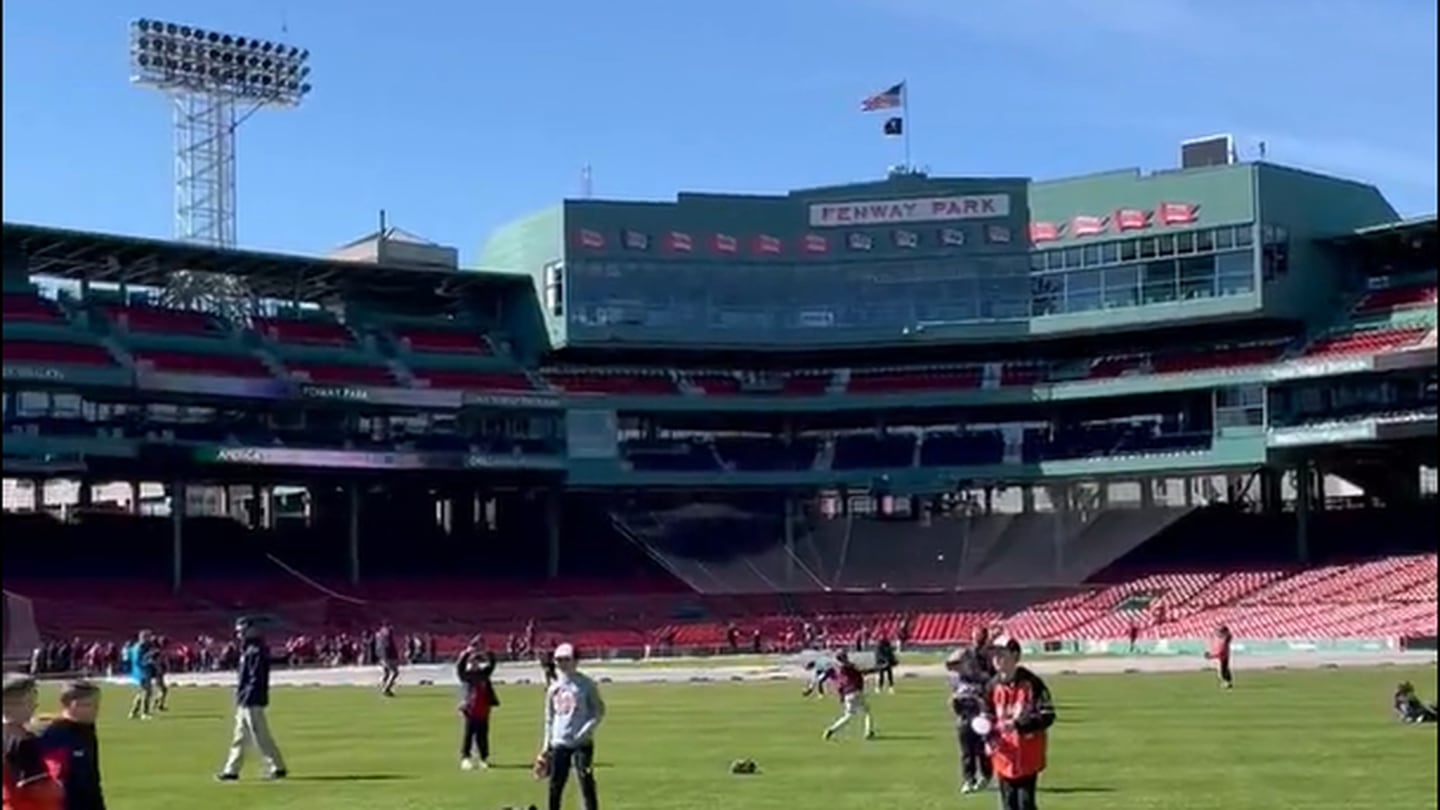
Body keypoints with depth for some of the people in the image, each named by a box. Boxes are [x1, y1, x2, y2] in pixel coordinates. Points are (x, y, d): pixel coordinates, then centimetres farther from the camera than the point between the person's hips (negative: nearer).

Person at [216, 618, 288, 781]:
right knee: (240, 737, 14)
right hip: (245, 702, 11)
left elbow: (256, 679, -22)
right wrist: (240, 698, 18)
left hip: (252, 702, -11)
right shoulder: (248, 650, 15)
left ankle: (278, 768, -1)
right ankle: (231, 770, 19)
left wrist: (246, 698, -23)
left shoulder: (256, 651, -17)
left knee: (261, 737, -6)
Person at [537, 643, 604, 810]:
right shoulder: (554, 688, 11)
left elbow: (599, 712, -2)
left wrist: (587, 730, -17)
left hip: (581, 743, -5)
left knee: (586, 784, -8)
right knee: (554, 787, 7)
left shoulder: (586, 684, -3)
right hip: (559, 744, 5)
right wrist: (546, 747, 15)